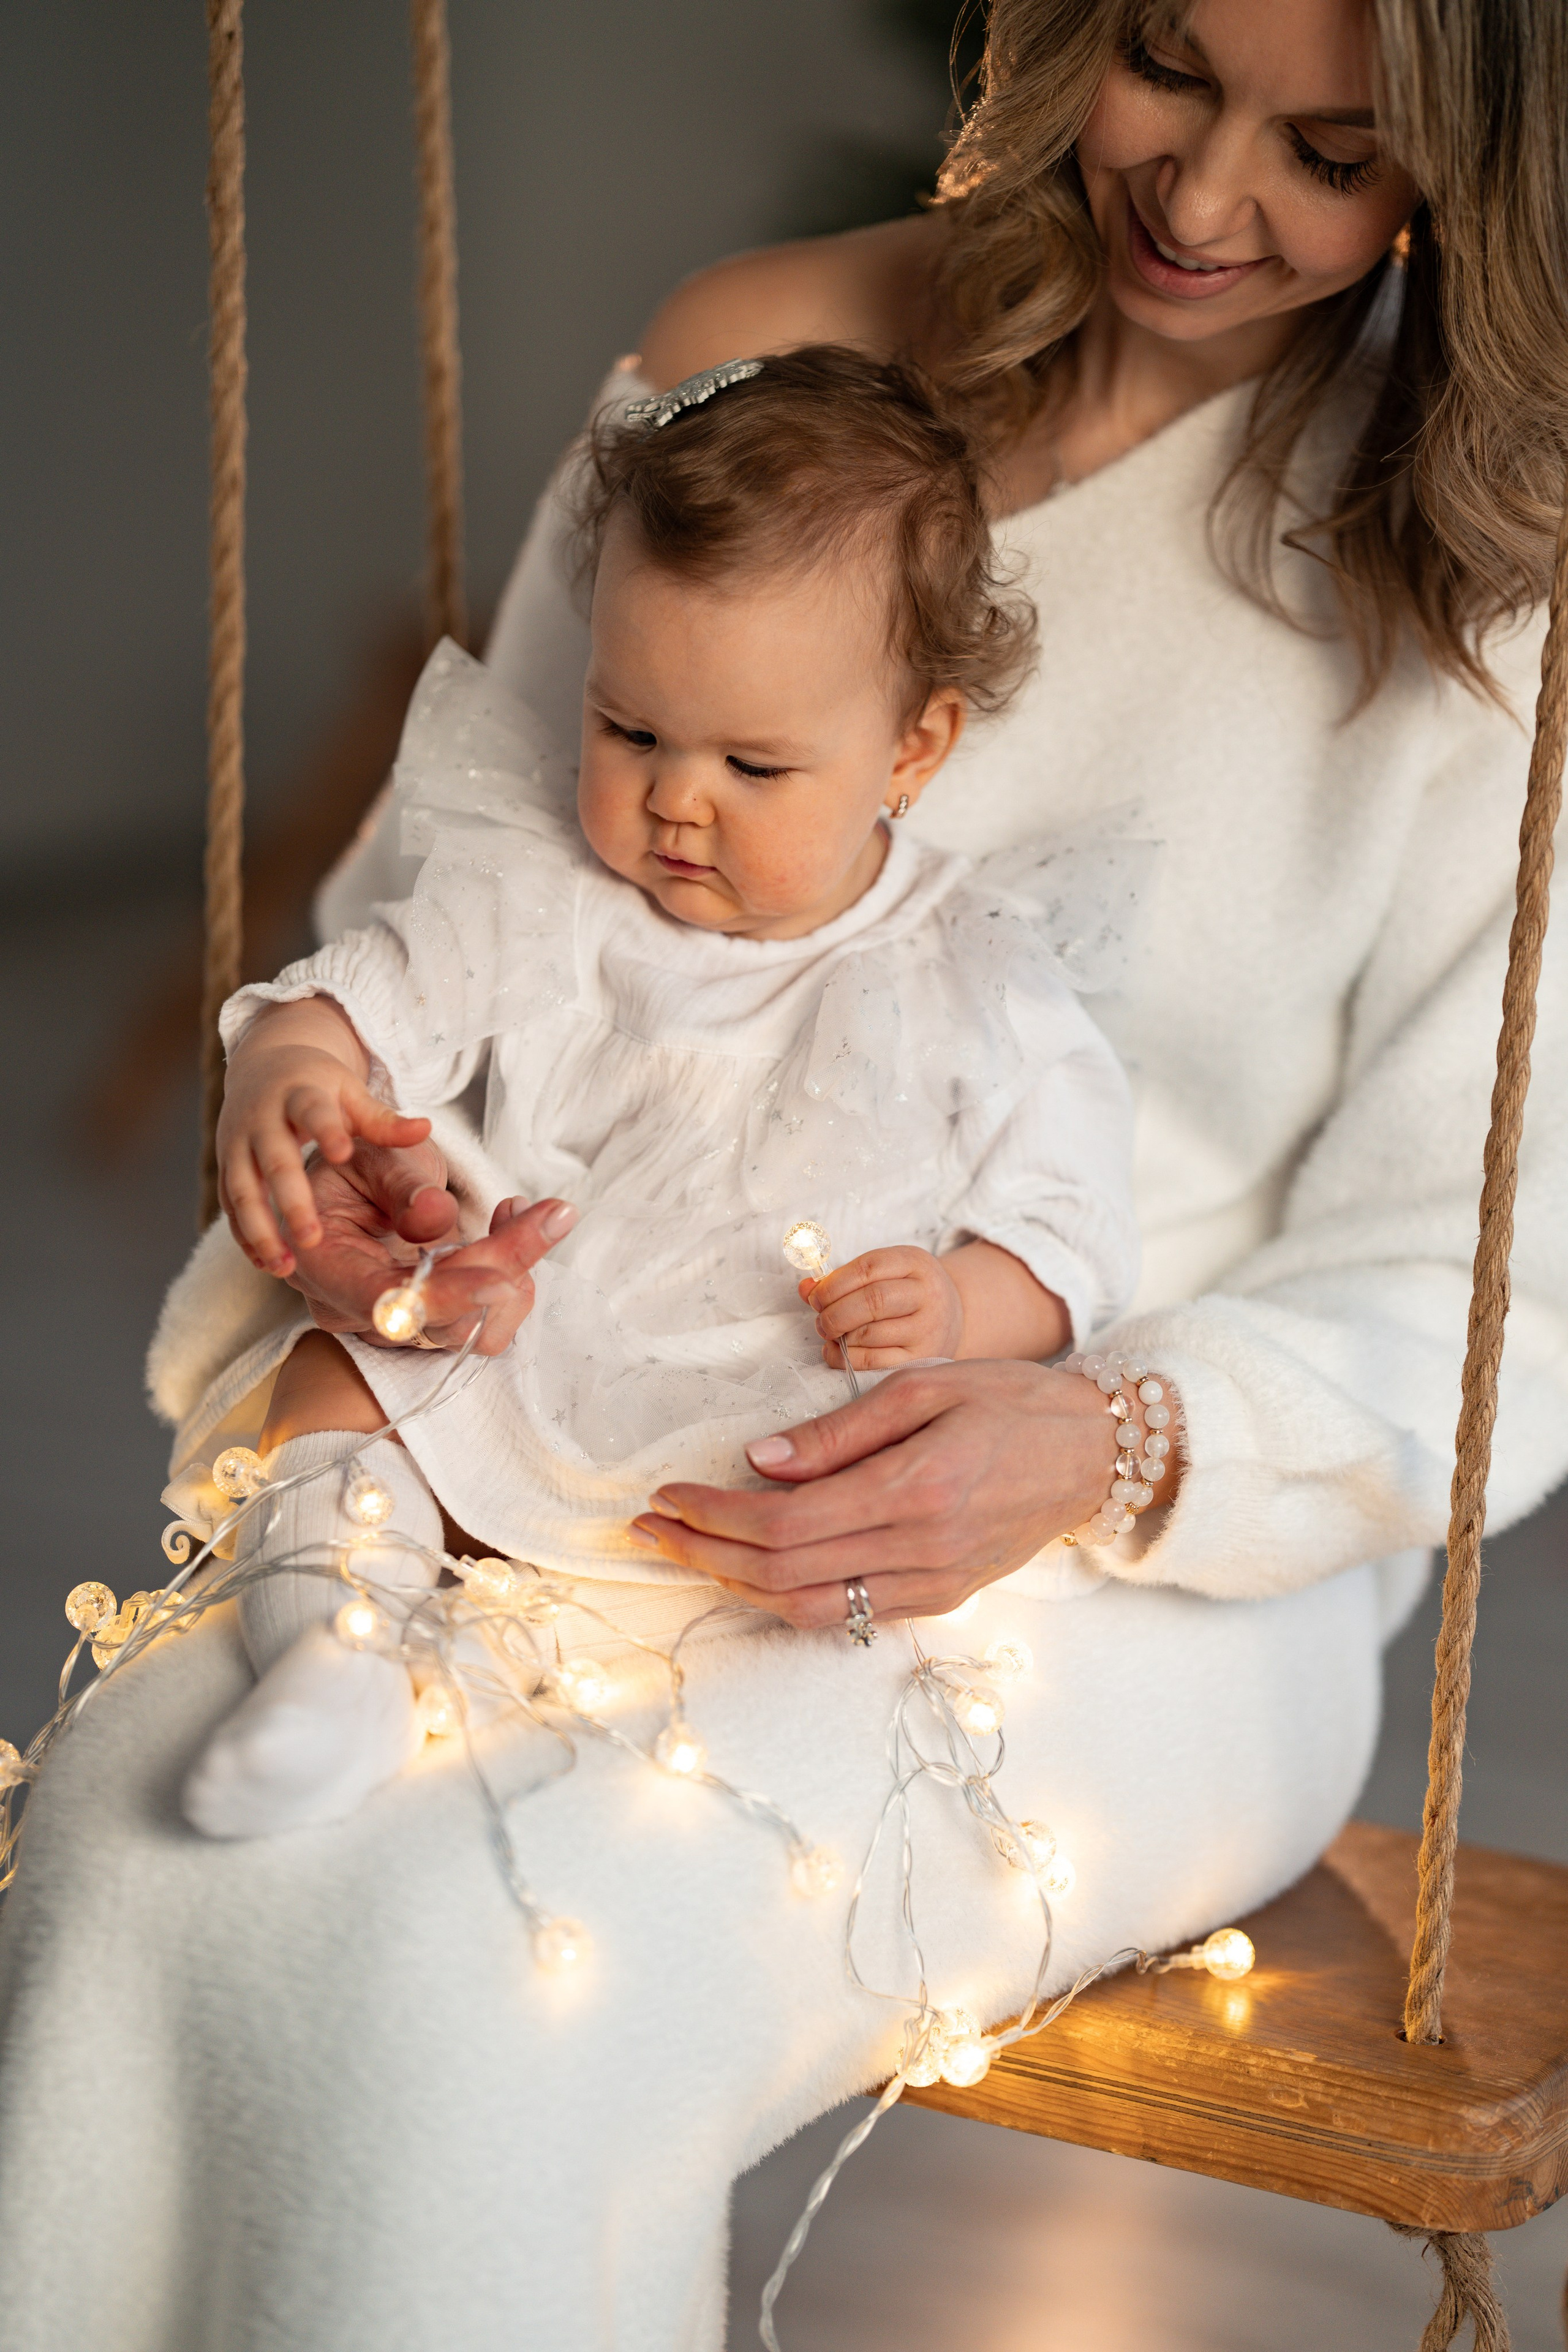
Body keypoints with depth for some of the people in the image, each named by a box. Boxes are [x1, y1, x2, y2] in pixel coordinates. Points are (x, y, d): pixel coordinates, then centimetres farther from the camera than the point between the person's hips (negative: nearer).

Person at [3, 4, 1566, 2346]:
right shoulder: (751, 361, 5)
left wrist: (1118, 1451, -24)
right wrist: (350, 1145, -11)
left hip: (1160, 1565, -3)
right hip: (580, 1426, 3)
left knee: (471, 1966, -29)